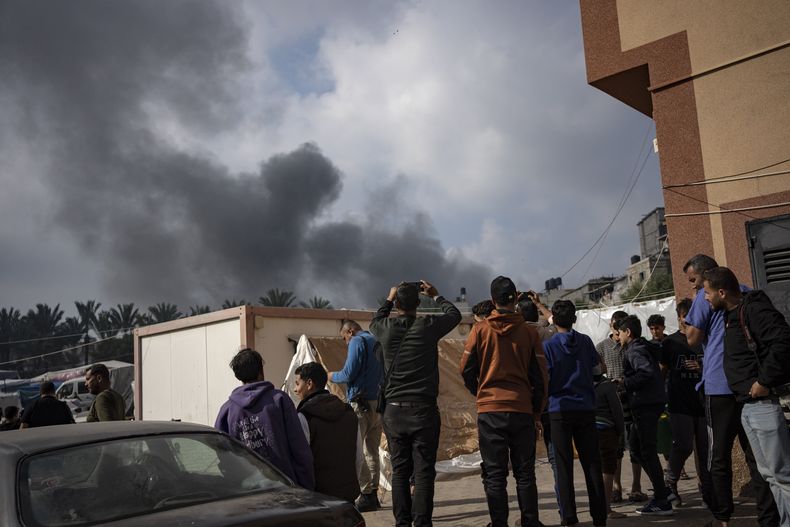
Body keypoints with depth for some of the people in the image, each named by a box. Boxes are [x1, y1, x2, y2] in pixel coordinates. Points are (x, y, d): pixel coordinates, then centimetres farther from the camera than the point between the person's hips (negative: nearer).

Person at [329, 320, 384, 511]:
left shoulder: (357, 342, -7)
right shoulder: (377, 343, 17)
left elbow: (349, 374, -14)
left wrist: (332, 376, 5)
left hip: (361, 404, -8)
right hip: (379, 403, 8)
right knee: (372, 451, 12)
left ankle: (365, 496, -5)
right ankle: (373, 494, 14)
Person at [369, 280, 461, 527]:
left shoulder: (386, 329, -1)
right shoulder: (428, 326, -7)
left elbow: (374, 321, 25)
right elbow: (454, 314, 13)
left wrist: (388, 299, 34)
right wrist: (436, 296, 26)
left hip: (394, 410, 3)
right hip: (423, 409, -3)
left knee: (399, 471, 10)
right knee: (424, 471, 2)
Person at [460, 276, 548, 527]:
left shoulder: (480, 330, -3)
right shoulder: (529, 332, 0)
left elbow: (467, 370, 1)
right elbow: (540, 376, 3)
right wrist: (537, 412, 13)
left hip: (489, 410, -1)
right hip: (522, 409, 1)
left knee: (494, 474, 5)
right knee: (525, 473, 12)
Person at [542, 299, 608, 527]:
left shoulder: (548, 346, -7)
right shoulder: (585, 341, 4)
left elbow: (544, 381, -8)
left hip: (560, 410, -3)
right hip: (586, 408, 3)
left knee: (564, 465, 2)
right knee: (591, 462, 7)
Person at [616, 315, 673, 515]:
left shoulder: (635, 351, -13)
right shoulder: (645, 347, 17)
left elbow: (647, 372, -27)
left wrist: (625, 383, -16)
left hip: (645, 406, -10)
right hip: (650, 403, 10)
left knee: (648, 452, -4)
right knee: (636, 448, 17)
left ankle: (662, 502, 1)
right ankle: (662, 491, 19)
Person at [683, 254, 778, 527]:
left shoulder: (705, 296, -4)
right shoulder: (746, 292, 16)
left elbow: (693, 338, -7)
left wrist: (690, 315, 4)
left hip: (720, 385, -5)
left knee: (719, 455, 3)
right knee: (756, 453, 6)